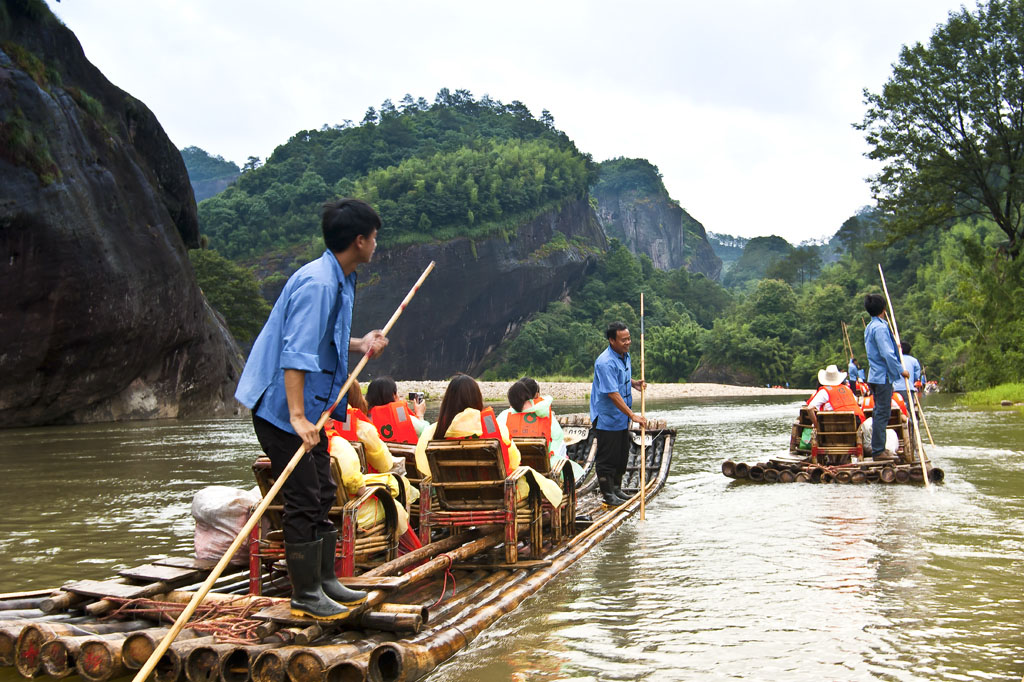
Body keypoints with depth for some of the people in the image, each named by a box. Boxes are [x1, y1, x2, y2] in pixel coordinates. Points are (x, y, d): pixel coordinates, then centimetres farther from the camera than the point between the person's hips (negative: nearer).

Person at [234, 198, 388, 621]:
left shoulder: (340, 281, 11)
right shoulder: (316, 284, -22)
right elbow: (296, 353, -29)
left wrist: (360, 345, 3)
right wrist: (297, 416, -33)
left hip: (310, 407, 11)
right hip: (282, 407, -11)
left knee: (323, 495, 16)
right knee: (304, 501, -3)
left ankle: (325, 580, 29)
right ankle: (305, 595, 10)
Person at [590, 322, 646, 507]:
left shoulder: (625, 356, 5)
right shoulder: (605, 363, -25)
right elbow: (613, 394, -29)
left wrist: (633, 383, 3)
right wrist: (632, 415, -29)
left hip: (622, 418, 9)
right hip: (606, 418, -9)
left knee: (622, 455, 18)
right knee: (607, 457, 1)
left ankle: (616, 488, 32)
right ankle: (608, 494, 12)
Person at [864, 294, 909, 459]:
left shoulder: (870, 327, 15)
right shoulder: (880, 327, -16)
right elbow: (887, 354, -22)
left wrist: (894, 346, 37)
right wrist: (901, 371, -14)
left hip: (875, 376, 10)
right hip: (883, 377, -10)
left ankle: (878, 448, 20)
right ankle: (878, 450, -3)